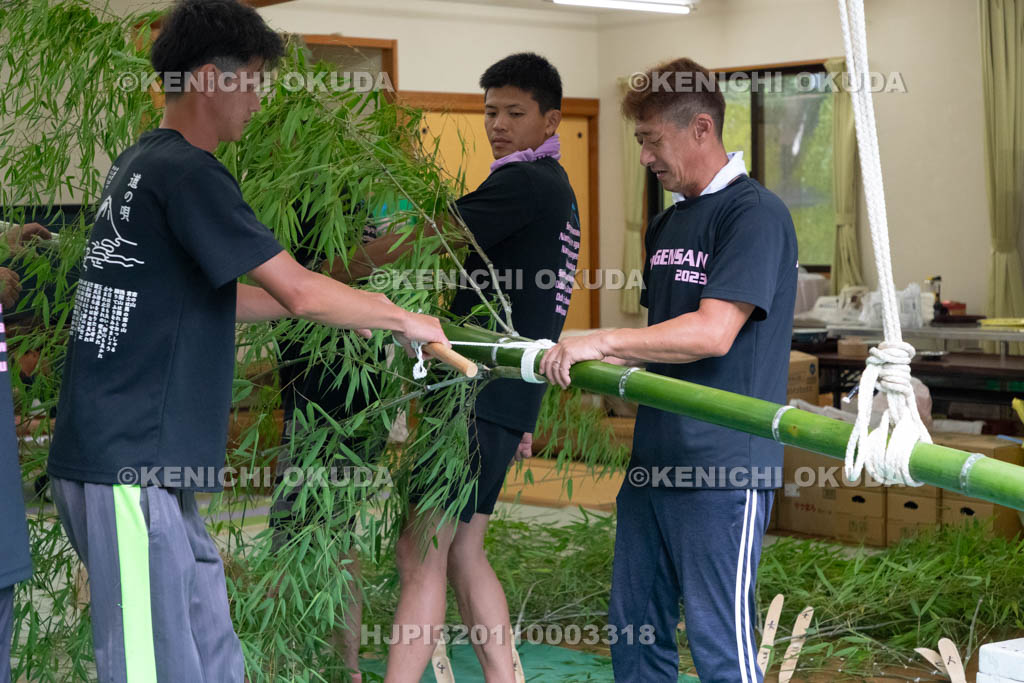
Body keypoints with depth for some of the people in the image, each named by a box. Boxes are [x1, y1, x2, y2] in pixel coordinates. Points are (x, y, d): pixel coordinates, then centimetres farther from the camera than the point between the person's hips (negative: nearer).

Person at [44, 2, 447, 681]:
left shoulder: (141, 163, 16)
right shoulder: (187, 173, -14)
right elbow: (300, 292, -17)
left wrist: (341, 304, 22)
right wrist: (406, 320, -1)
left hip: (141, 463, 10)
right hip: (129, 467, -10)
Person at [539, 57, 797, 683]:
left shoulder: (755, 214, -10)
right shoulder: (668, 222, 17)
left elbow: (712, 332, -21)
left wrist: (601, 341, -18)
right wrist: (607, 363, 8)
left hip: (724, 466, -9)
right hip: (653, 461, 9)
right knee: (634, 629, 13)